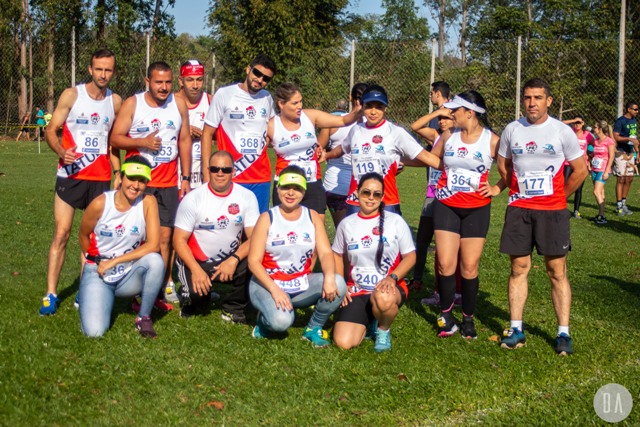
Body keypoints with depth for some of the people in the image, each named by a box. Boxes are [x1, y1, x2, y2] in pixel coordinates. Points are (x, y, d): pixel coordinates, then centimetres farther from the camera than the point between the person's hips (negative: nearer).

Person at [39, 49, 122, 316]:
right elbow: (51, 130, -4)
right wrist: (61, 151, -23)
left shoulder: (116, 102, 6)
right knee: (61, 234, -5)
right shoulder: (71, 95, -3)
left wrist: (118, 174, 8)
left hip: (100, 178, 3)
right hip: (70, 175, -3)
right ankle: (51, 294, -1)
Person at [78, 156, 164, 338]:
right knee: (94, 331, -20)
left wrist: (114, 261, -20)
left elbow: (153, 245, -19)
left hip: (130, 274, 1)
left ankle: (144, 317, -9)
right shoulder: (100, 204, -14)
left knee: (155, 260, -33)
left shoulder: (148, 202, -12)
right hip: (98, 273, -1)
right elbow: (83, 235, 4)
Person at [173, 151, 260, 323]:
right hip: (196, 261, -2)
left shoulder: (247, 197, -6)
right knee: (196, 290, -31)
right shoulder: (193, 199, -10)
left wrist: (234, 259, -28)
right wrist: (196, 270, -24)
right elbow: (179, 239, -10)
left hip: (231, 260, 2)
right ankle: (190, 299, 10)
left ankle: (233, 309, -1)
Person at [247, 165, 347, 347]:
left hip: (302, 285, 4)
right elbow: (254, 261, -10)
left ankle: (313, 328, -1)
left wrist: (329, 277, -27)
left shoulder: (312, 217, 4)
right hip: (268, 284, -3)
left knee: (338, 284, -24)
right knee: (281, 321, -33)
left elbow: (326, 253, -4)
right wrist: (274, 290, -24)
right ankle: (265, 320, 7)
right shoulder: (267, 219, -6)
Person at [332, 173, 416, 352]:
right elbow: (337, 255, 17)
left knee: (383, 298, -42)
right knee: (343, 342, -18)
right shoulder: (346, 223, 5)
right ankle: (369, 322, 18)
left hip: (389, 287, -2)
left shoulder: (395, 221, -4)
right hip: (356, 291, 3)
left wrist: (392, 277, -19)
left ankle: (383, 329, -4)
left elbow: (410, 256, -2)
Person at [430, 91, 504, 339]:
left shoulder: (492, 140, -5)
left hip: (476, 209, -2)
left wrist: (497, 188, -5)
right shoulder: (449, 137, 6)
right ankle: (446, 316, 10)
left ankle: (468, 319, 16)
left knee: (469, 267, 0)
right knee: (445, 263, -5)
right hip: (446, 206, 2)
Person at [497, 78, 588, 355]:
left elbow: (580, 170, 4)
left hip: (552, 210, -2)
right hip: (519, 209, 2)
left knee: (557, 271, -1)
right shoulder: (512, 130, 4)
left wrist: (559, 196, 7)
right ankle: (516, 330, 11)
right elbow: (503, 164, 19)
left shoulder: (562, 131, -3)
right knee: (519, 268, 5)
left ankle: (563, 334, 6)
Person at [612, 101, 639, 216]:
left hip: (630, 153, 8)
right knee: (621, 179, -5)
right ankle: (619, 206, 0)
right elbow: (615, 137, -19)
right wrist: (629, 139, -28)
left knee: (629, 179, 10)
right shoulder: (620, 121, -13)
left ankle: (623, 204, 21)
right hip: (621, 153, -8)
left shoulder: (634, 120, 12)